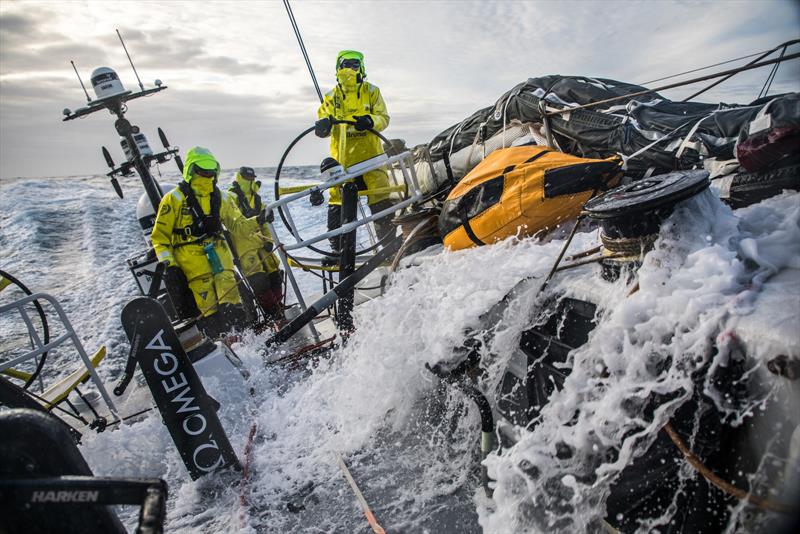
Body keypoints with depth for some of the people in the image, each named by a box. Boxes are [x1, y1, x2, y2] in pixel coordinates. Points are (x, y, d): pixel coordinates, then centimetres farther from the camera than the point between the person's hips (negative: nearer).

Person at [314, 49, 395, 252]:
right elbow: (324, 118, 8)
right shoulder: (331, 96, 12)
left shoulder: (371, 91, 8)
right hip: (341, 156, 2)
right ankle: (337, 247, 12)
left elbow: (383, 118, 1)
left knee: (379, 198, -6)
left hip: (369, 153, -2)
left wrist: (370, 121, -22)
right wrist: (323, 125, -17)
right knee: (337, 200, 2)